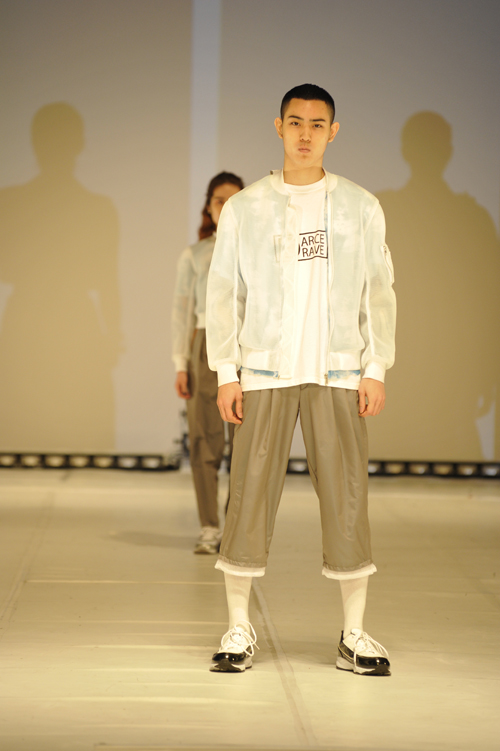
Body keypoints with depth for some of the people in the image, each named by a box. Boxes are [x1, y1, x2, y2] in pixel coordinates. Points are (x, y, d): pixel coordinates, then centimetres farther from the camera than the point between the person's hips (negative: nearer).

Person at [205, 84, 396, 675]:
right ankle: (239, 630, 6)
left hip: (338, 374, 0)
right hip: (264, 372, 0)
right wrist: (225, 372, 0)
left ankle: (354, 635, 5)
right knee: (250, 496, -3)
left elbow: (379, 291, 8)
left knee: (347, 499, -2)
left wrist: (376, 369, 0)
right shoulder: (244, 209, 6)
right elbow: (223, 293, 7)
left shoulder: (361, 207, 7)